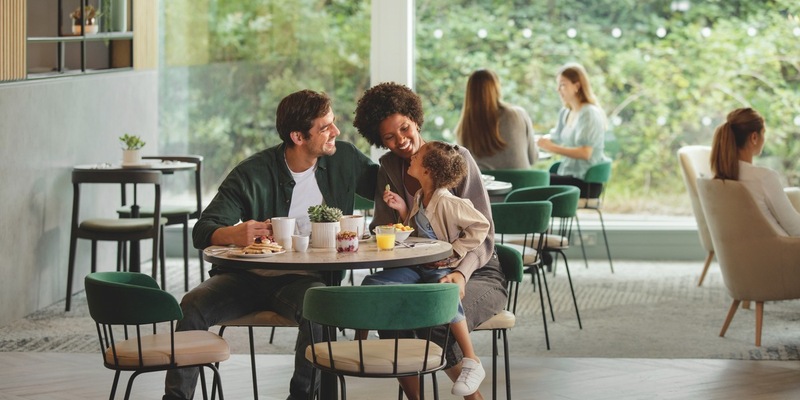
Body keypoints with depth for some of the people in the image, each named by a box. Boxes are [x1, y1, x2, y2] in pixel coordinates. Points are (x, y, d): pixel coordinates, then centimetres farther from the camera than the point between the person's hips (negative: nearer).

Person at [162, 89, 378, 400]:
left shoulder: (344, 159, 3)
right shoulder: (252, 174, -7)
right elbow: (203, 231, -12)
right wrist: (235, 234, -36)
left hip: (305, 279, 0)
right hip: (248, 277, 0)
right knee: (193, 305, -27)